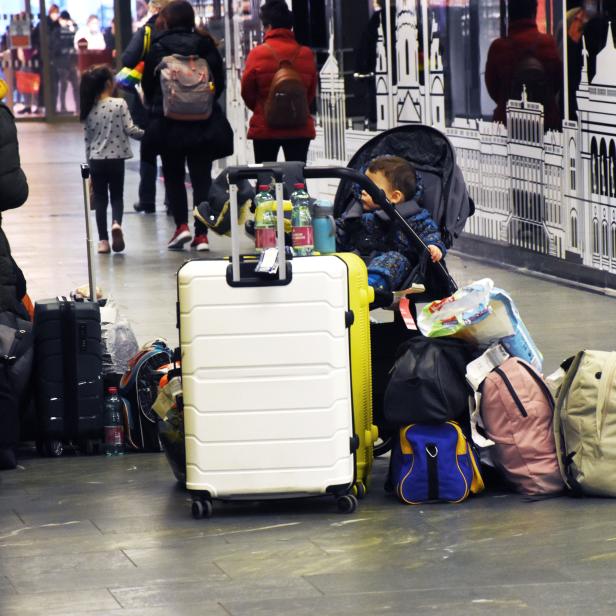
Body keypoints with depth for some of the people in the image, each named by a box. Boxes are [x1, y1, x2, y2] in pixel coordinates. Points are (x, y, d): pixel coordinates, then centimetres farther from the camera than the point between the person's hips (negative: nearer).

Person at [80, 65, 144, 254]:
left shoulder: (89, 109, 3)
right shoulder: (119, 104, -8)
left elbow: (87, 139, 8)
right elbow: (129, 129, -11)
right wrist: (145, 134, 7)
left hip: (96, 160, 2)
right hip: (116, 158, -2)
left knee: (100, 199, 10)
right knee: (116, 196, 10)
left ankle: (103, 241, 6)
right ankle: (117, 223, -19)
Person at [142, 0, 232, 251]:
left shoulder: (158, 47, -4)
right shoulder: (205, 45, 0)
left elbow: (148, 84, 0)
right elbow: (218, 82, 1)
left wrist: (154, 107, 18)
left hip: (168, 123, -1)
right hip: (203, 123, 1)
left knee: (173, 176, 13)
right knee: (201, 178, 5)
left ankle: (181, 225, -1)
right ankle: (201, 235, 0)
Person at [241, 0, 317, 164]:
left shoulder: (258, 54, -10)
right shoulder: (306, 54, -3)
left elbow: (247, 91, 0)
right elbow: (311, 92, 7)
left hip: (265, 127, -2)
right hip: (300, 128, 2)